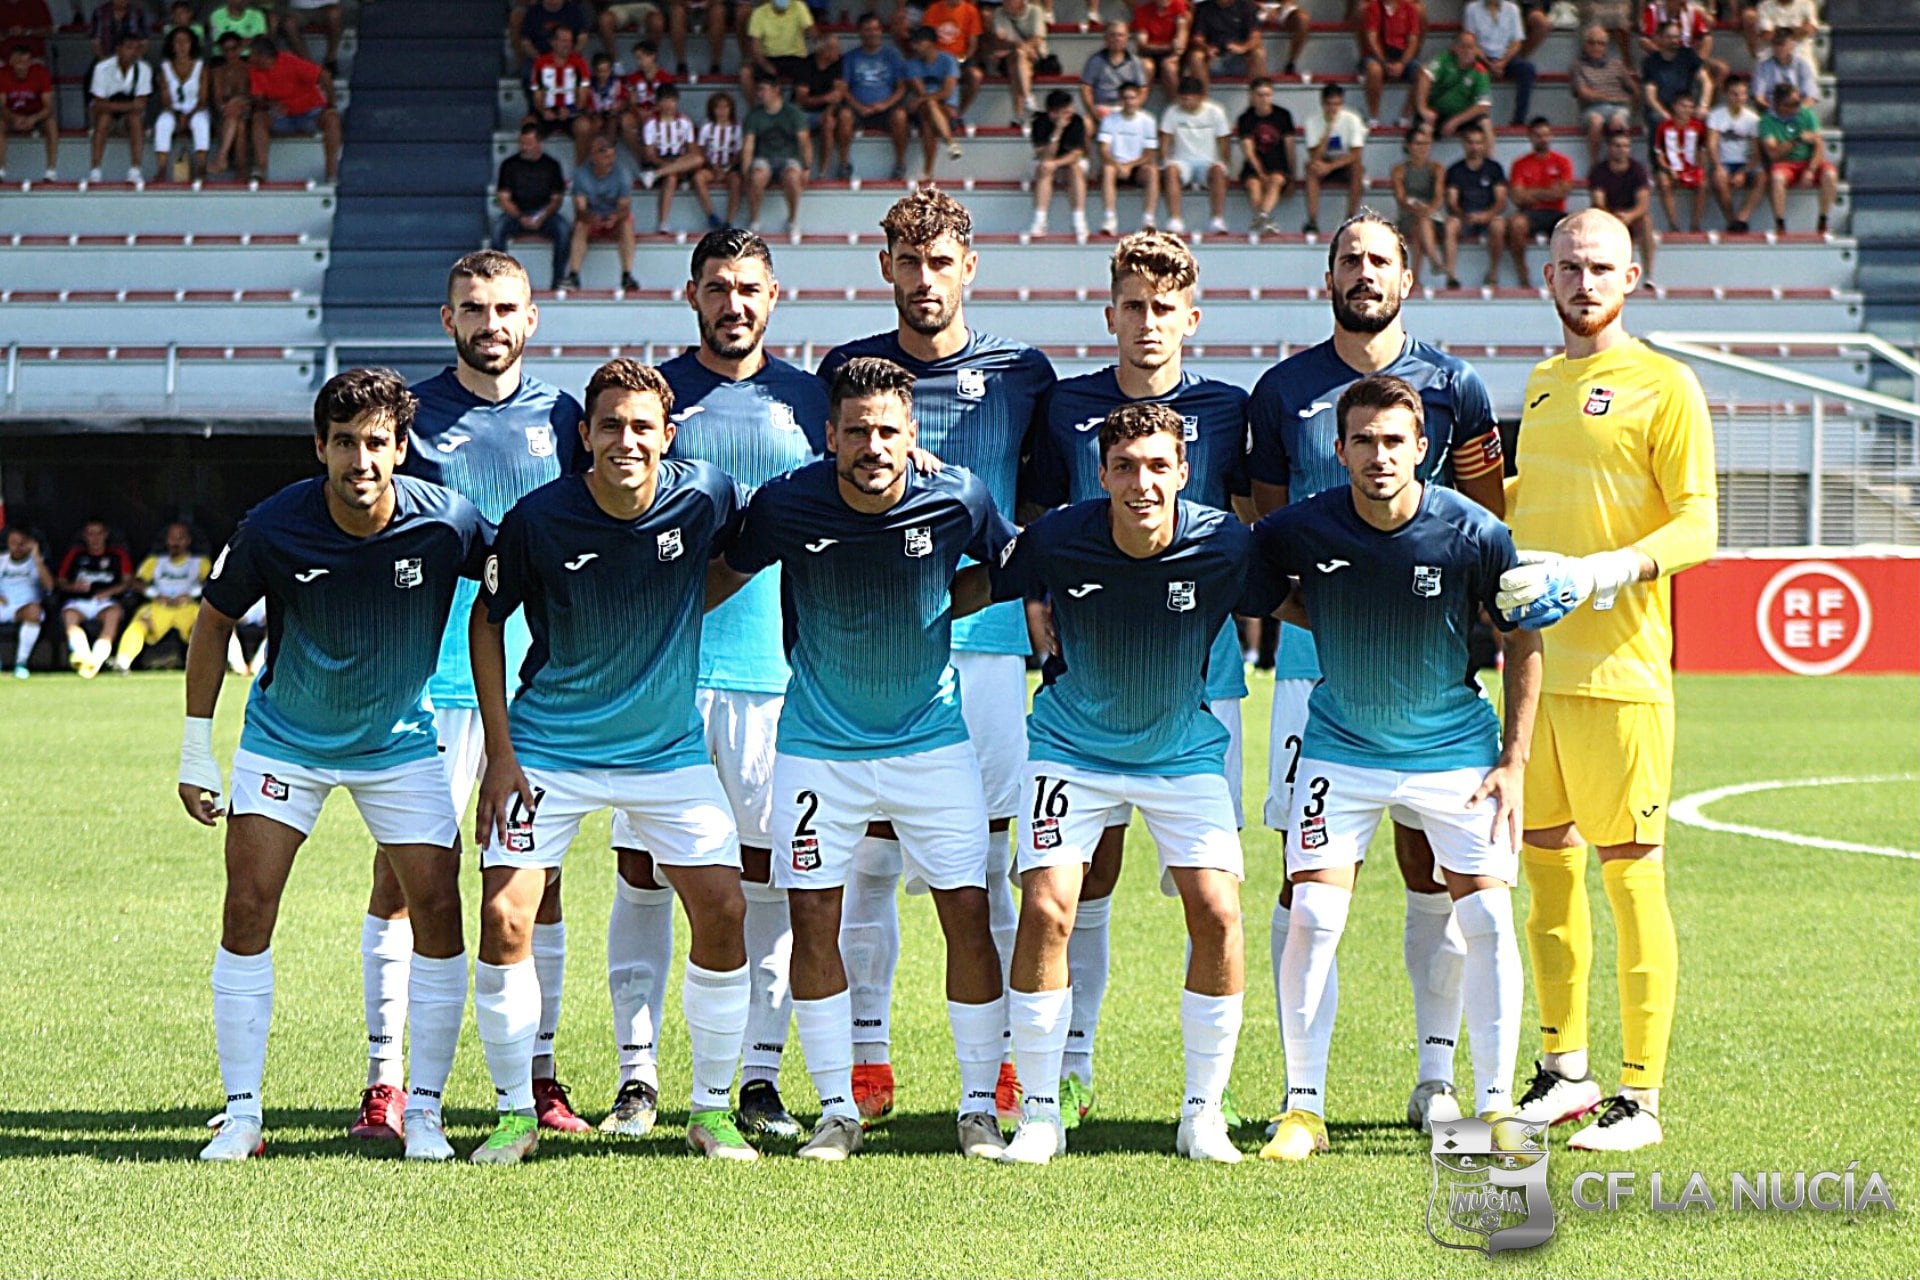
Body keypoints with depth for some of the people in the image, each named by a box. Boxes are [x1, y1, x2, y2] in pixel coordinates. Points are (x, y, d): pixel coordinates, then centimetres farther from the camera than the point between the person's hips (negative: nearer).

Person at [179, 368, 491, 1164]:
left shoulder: (447, 524, -22)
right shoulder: (273, 529, -22)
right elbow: (215, 621, -5)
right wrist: (196, 751, -3)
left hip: (401, 741, 1)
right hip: (284, 739, 0)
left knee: (437, 910, -7)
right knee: (247, 909, -8)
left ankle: (424, 1112, 6)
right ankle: (242, 1114, 0)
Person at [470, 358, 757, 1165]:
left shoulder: (705, 497, -13)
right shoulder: (539, 518, -16)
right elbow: (486, 621, -3)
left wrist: (677, 610, -6)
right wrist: (499, 753, -6)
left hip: (668, 748, 1)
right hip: (549, 751, -1)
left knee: (722, 911, -6)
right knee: (504, 919, -10)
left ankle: (712, 1109, 9)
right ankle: (516, 1112, 6)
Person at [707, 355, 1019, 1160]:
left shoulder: (956, 499, -13)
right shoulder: (785, 504, -14)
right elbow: (726, 575, 5)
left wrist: (936, 609, -3)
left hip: (932, 738, 0)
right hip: (818, 742, 0)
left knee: (967, 912, -4)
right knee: (813, 918, -2)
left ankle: (980, 1107, 8)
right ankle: (837, 1108, 11)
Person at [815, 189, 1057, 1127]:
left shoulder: (1023, 374, 8)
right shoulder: (845, 370, 8)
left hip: (987, 638, 0)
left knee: (986, 857, 0)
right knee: (870, 856, 0)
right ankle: (867, 1056, 7)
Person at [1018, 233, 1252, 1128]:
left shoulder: (1225, 409, 6)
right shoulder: (1068, 407, 7)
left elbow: (1256, 524, 12)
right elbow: (1033, 523, 13)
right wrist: (1041, 611, 3)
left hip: (1200, 667, -1)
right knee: (1085, 867, 3)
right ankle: (1072, 1063, 11)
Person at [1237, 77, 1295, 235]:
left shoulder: (1283, 116, 5)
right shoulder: (1245, 119, 1)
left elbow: (1289, 145, 6)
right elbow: (1248, 151, -5)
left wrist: (1291, 174, 0)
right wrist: (1261, 174, -16)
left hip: (1279, 168, 0)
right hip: (1254, 168, 0)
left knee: (1276, 180, -34)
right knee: (1253, 184, -32)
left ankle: (1262, 216, -54)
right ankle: (1267, 222, -44)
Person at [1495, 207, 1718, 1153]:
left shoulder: (1662, 386, -4)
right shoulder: (1542, 385, 17)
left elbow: (1698, 526, -11)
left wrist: (1601, 573, -23)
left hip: (1618, 670, -7)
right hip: (1533, 665, 7)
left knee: (1631, 873, -4)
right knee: (1547, 865, 10)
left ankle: (1642, 1097, -1)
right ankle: (1565, 1073, 21)